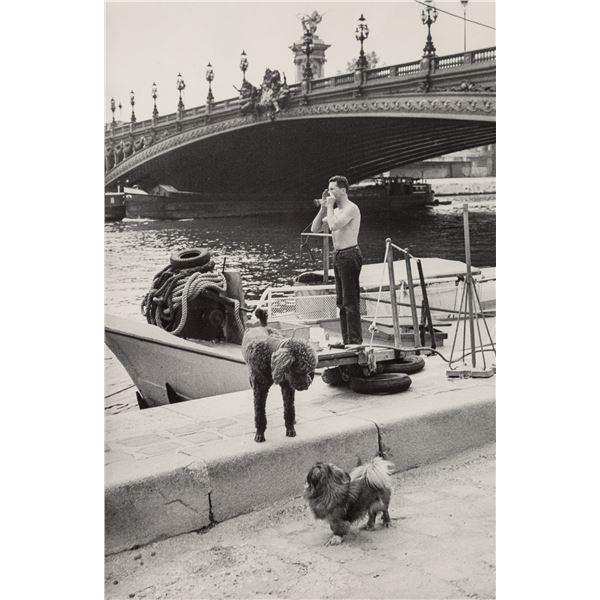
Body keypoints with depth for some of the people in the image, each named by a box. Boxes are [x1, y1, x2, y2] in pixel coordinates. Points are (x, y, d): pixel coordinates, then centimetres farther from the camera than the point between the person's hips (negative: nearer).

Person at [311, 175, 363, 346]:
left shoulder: (351, 208, -11)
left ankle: (355, 341, -5)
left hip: (349, 256, -10)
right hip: (338, 256, 10)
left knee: (351, 302, -8)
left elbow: (334, 226, -26)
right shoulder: (336, 211, 17)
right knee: (341, 302, 12)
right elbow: (315, 229, 15)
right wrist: (323, 208, 5)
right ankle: (346, 341, 19)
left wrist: (330, 206, -13)